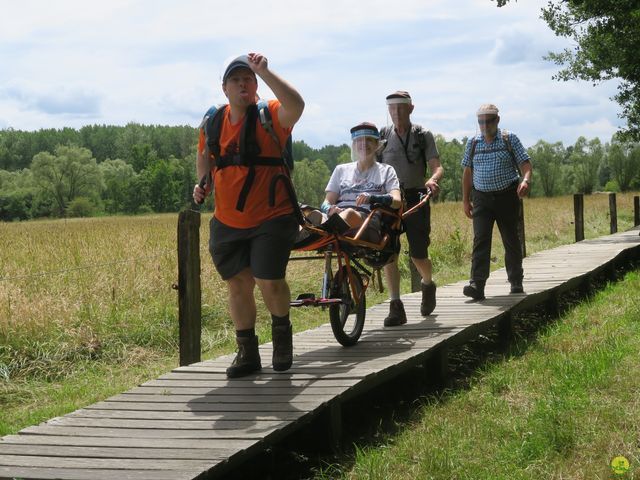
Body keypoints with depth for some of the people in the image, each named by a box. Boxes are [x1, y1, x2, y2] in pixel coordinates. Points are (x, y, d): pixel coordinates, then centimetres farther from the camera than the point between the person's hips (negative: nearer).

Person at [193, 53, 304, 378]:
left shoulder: (270, 116, -10)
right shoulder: (213, 120, 5)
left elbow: (296, 105, -34)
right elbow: (204, 156, 23)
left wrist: (264, 71, -34)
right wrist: (202, 184, 5)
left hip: (271, 218, -5)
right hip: (227, 223, 5)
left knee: (269, 281, -10)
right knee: (238, 285, 7)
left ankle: (281, 330, 21)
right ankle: (247, 352, 21)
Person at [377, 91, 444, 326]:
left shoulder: (423, 136, 5)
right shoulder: (382, 137, 10)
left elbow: (437, 167, -4)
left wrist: (432, 180, -27)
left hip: (415, 199, -1)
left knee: (418, 255, -3)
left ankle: (428, 285, 30)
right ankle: (396, 306, -8)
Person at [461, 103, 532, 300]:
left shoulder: (510, 139, 0)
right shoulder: (473, 143, 8)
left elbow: (525, 164, -3)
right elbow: (468, 172, 14)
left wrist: (525, 181, -25)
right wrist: (465, 200, 12)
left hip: (507, 196, -1)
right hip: (481, 197, 1)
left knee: (511, 240, 7)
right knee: (480, 239, -12)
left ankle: (516, 282, 21)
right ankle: (477, 284, -20)